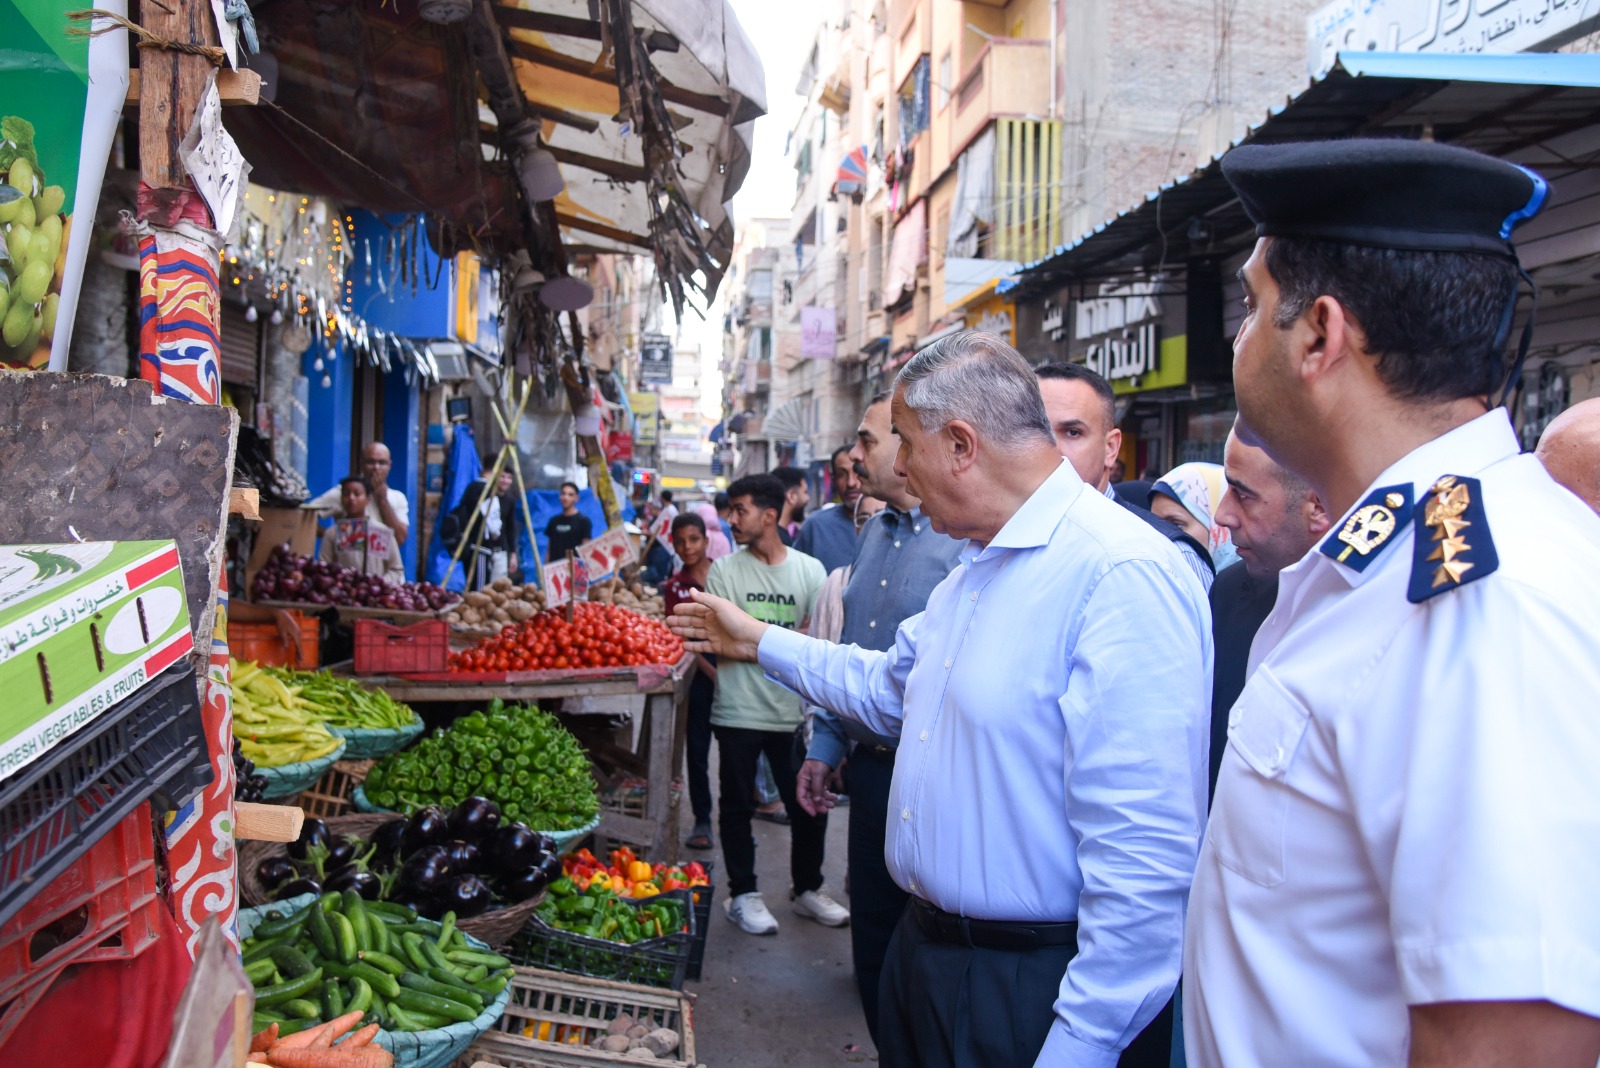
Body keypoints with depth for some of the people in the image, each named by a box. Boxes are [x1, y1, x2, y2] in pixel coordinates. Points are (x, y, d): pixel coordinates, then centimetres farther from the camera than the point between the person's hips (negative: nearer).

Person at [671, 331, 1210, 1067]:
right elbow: (889, 686, 23)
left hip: (1026, 989, -9)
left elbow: (1144, 859, -28)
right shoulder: (974, 570, 9)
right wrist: (756, 640, 24)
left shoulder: (1123, 577, -25)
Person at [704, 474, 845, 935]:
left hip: (794, 711, 1)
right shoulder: (724, 571, 0)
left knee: (809, 804, 8)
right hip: (738, 711, -1)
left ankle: (808, 888, 28)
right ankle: (743, 894, 25)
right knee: (737, 806, 9)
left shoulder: (810, 569, 3)